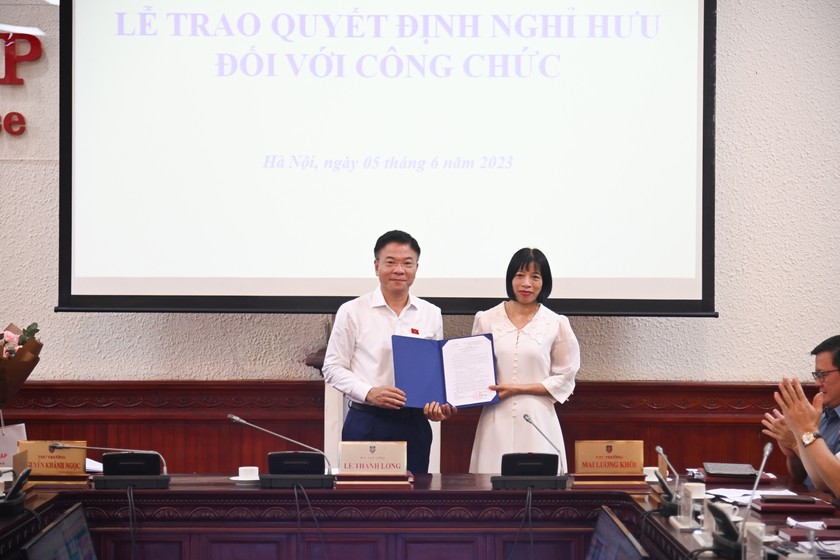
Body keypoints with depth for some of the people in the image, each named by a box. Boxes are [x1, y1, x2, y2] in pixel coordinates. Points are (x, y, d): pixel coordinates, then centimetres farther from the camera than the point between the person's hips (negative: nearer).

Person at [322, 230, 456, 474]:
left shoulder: (431, 314, 9)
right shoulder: (352, 312, 0)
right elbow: (333, 367, 1)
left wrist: (439, 403, -6)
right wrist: (369, 393, -14)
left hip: (415, 424, 3)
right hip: (366, 423, -2)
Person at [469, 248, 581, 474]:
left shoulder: (556, 324, 3)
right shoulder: (486, 320, 7)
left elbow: (564, 380, 3)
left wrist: (519, 388, -6)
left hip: (537, 421, -1)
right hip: (496, 422, 1)